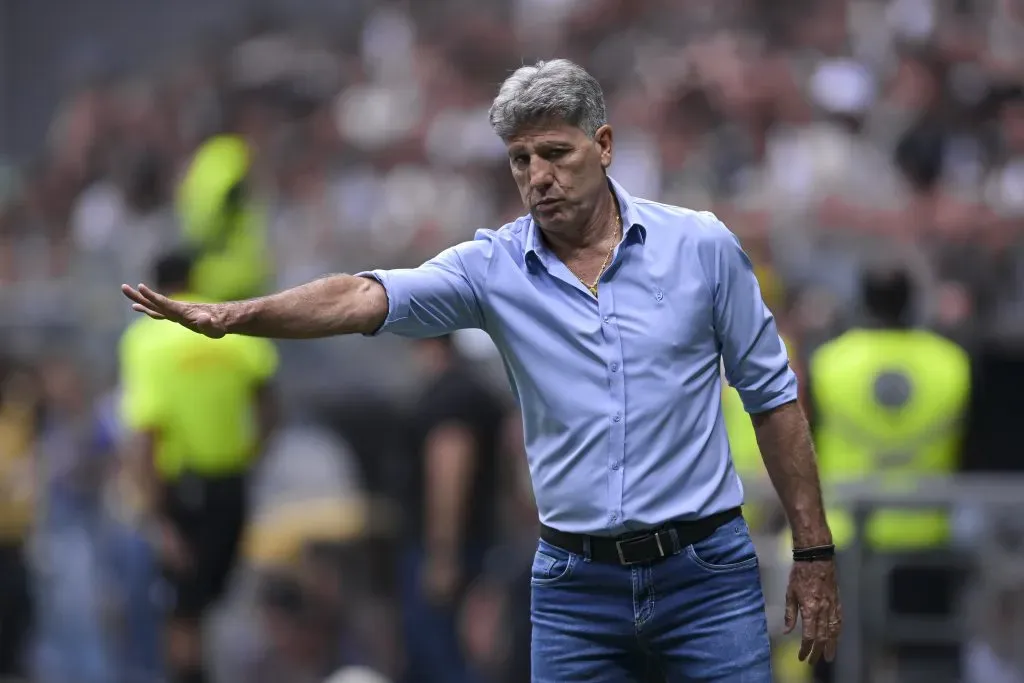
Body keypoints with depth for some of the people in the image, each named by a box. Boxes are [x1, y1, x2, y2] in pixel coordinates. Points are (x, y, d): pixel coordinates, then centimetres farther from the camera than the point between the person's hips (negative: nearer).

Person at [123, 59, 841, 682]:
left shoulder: (702, 246, -1)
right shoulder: (494, 267, 0)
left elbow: (772, 396, 5)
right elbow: (366, 298, -15)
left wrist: (815, 554, 2)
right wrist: (236, 315, -32)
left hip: (705, 573, -1)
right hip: (575, 584, 1)